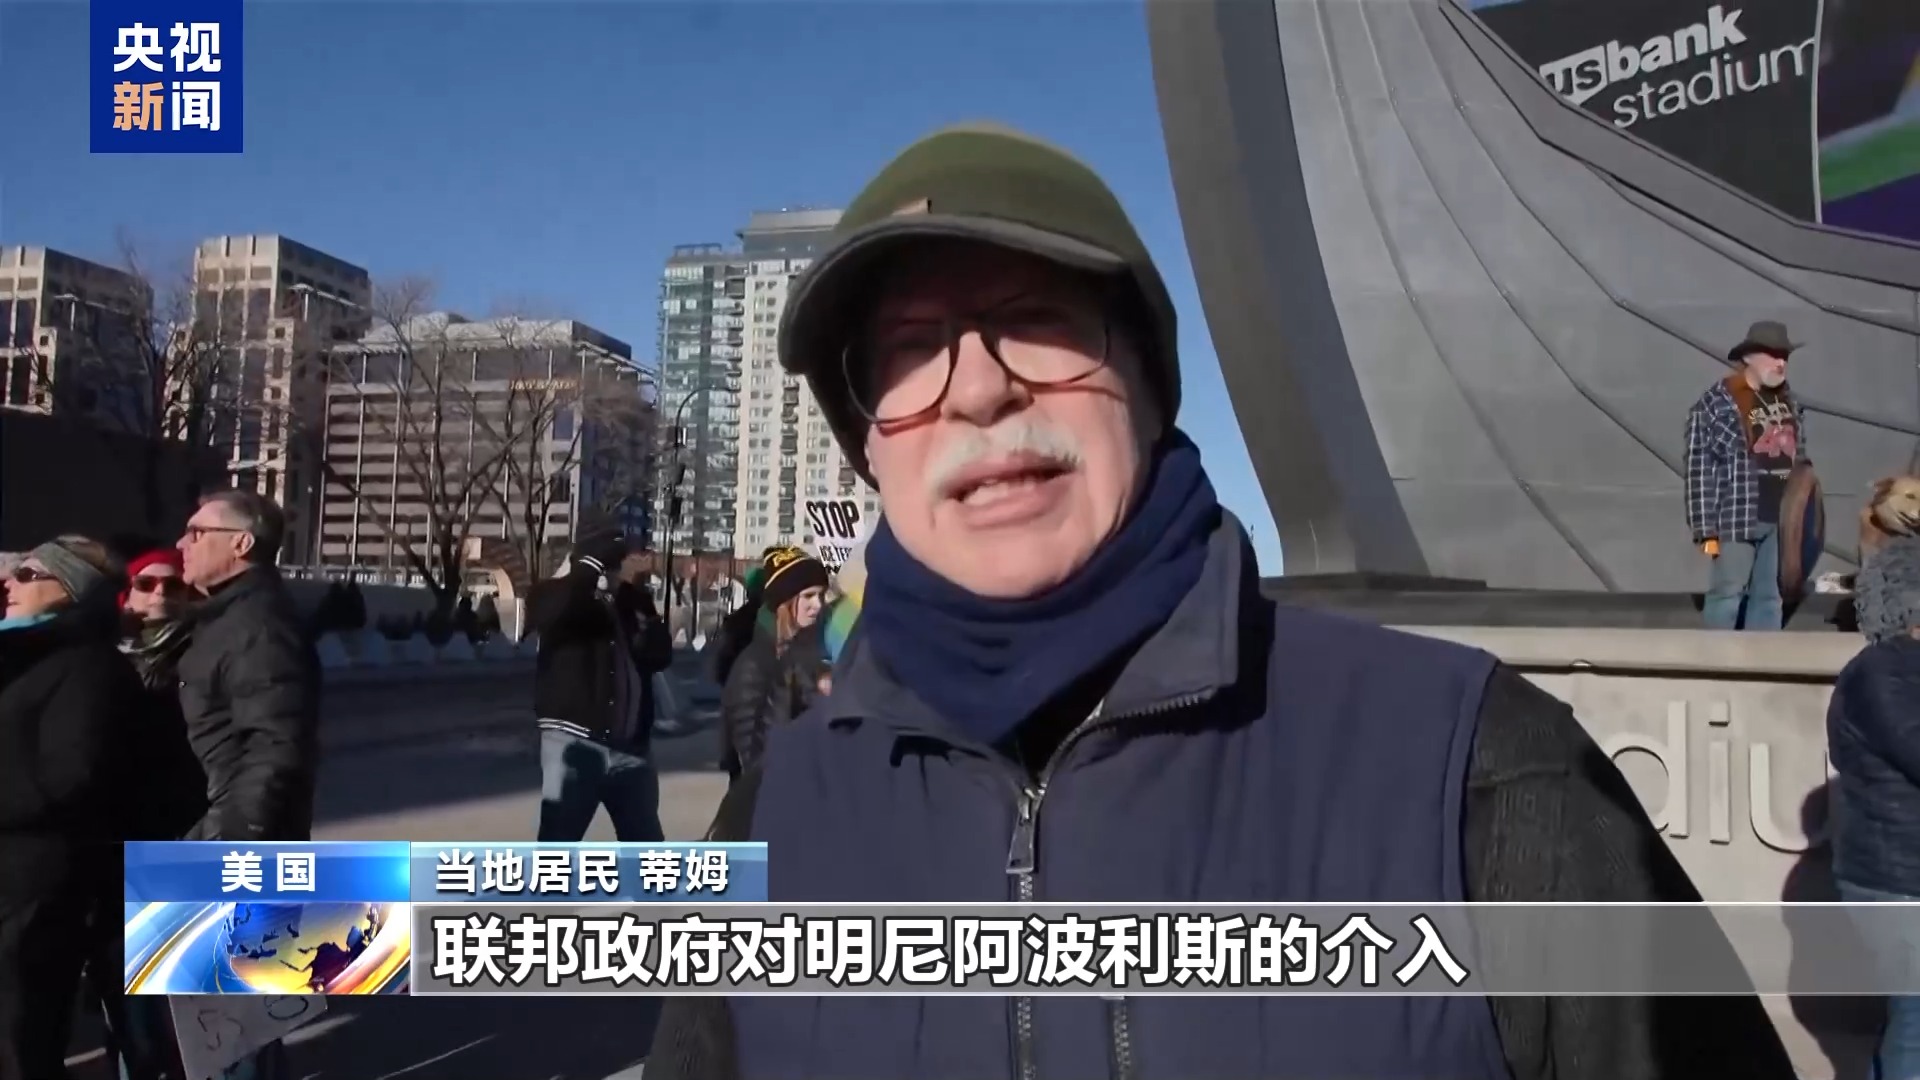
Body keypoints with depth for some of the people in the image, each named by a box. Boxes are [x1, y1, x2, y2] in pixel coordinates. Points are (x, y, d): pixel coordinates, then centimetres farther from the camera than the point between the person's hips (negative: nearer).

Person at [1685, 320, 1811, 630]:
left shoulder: (1790, 402, 14)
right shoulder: (1715, 404, -8)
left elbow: (1799, 460, 19)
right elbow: (1699, 469, -11)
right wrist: (1706, 529, -15)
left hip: (1782, 518, 7)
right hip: (1737, 519, -7)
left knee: (1769, 597, 12)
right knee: (1727, 596, -4)